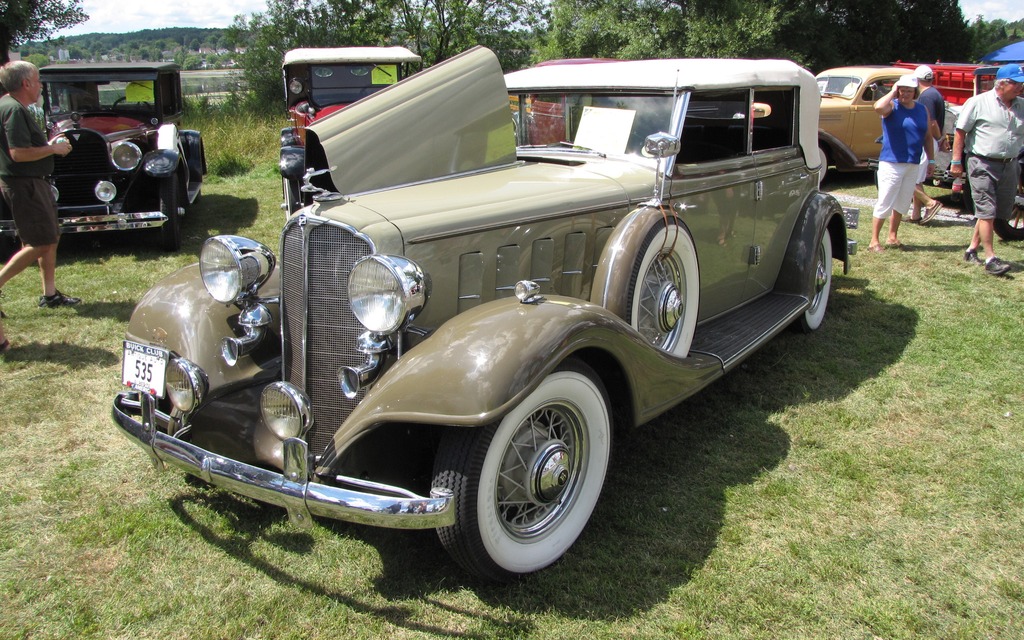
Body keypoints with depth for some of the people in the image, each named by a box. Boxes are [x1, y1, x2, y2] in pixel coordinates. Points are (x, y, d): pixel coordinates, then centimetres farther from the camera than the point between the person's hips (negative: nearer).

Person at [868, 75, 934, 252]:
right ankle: (874, 241, -1)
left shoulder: (922, 110, 11)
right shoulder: (892, 106, -4)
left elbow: (928, 137, 17)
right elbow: (878, 107, -29)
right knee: (885, 203, -5)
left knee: (902, 203, 12)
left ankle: (892, 237, 23)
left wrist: (930, 159, 14)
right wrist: (893, 92, -14)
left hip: (913, 164, 6)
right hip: (891, 163, -6)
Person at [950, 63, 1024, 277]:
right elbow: (960, 131, -6)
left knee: (994, 213, 10)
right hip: (983, 164, -6)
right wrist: (956, 162, -9)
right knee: (986, 212, -7)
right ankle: (990, 258, -6)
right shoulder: (978, 103, -5)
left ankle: (972, 249, 24)